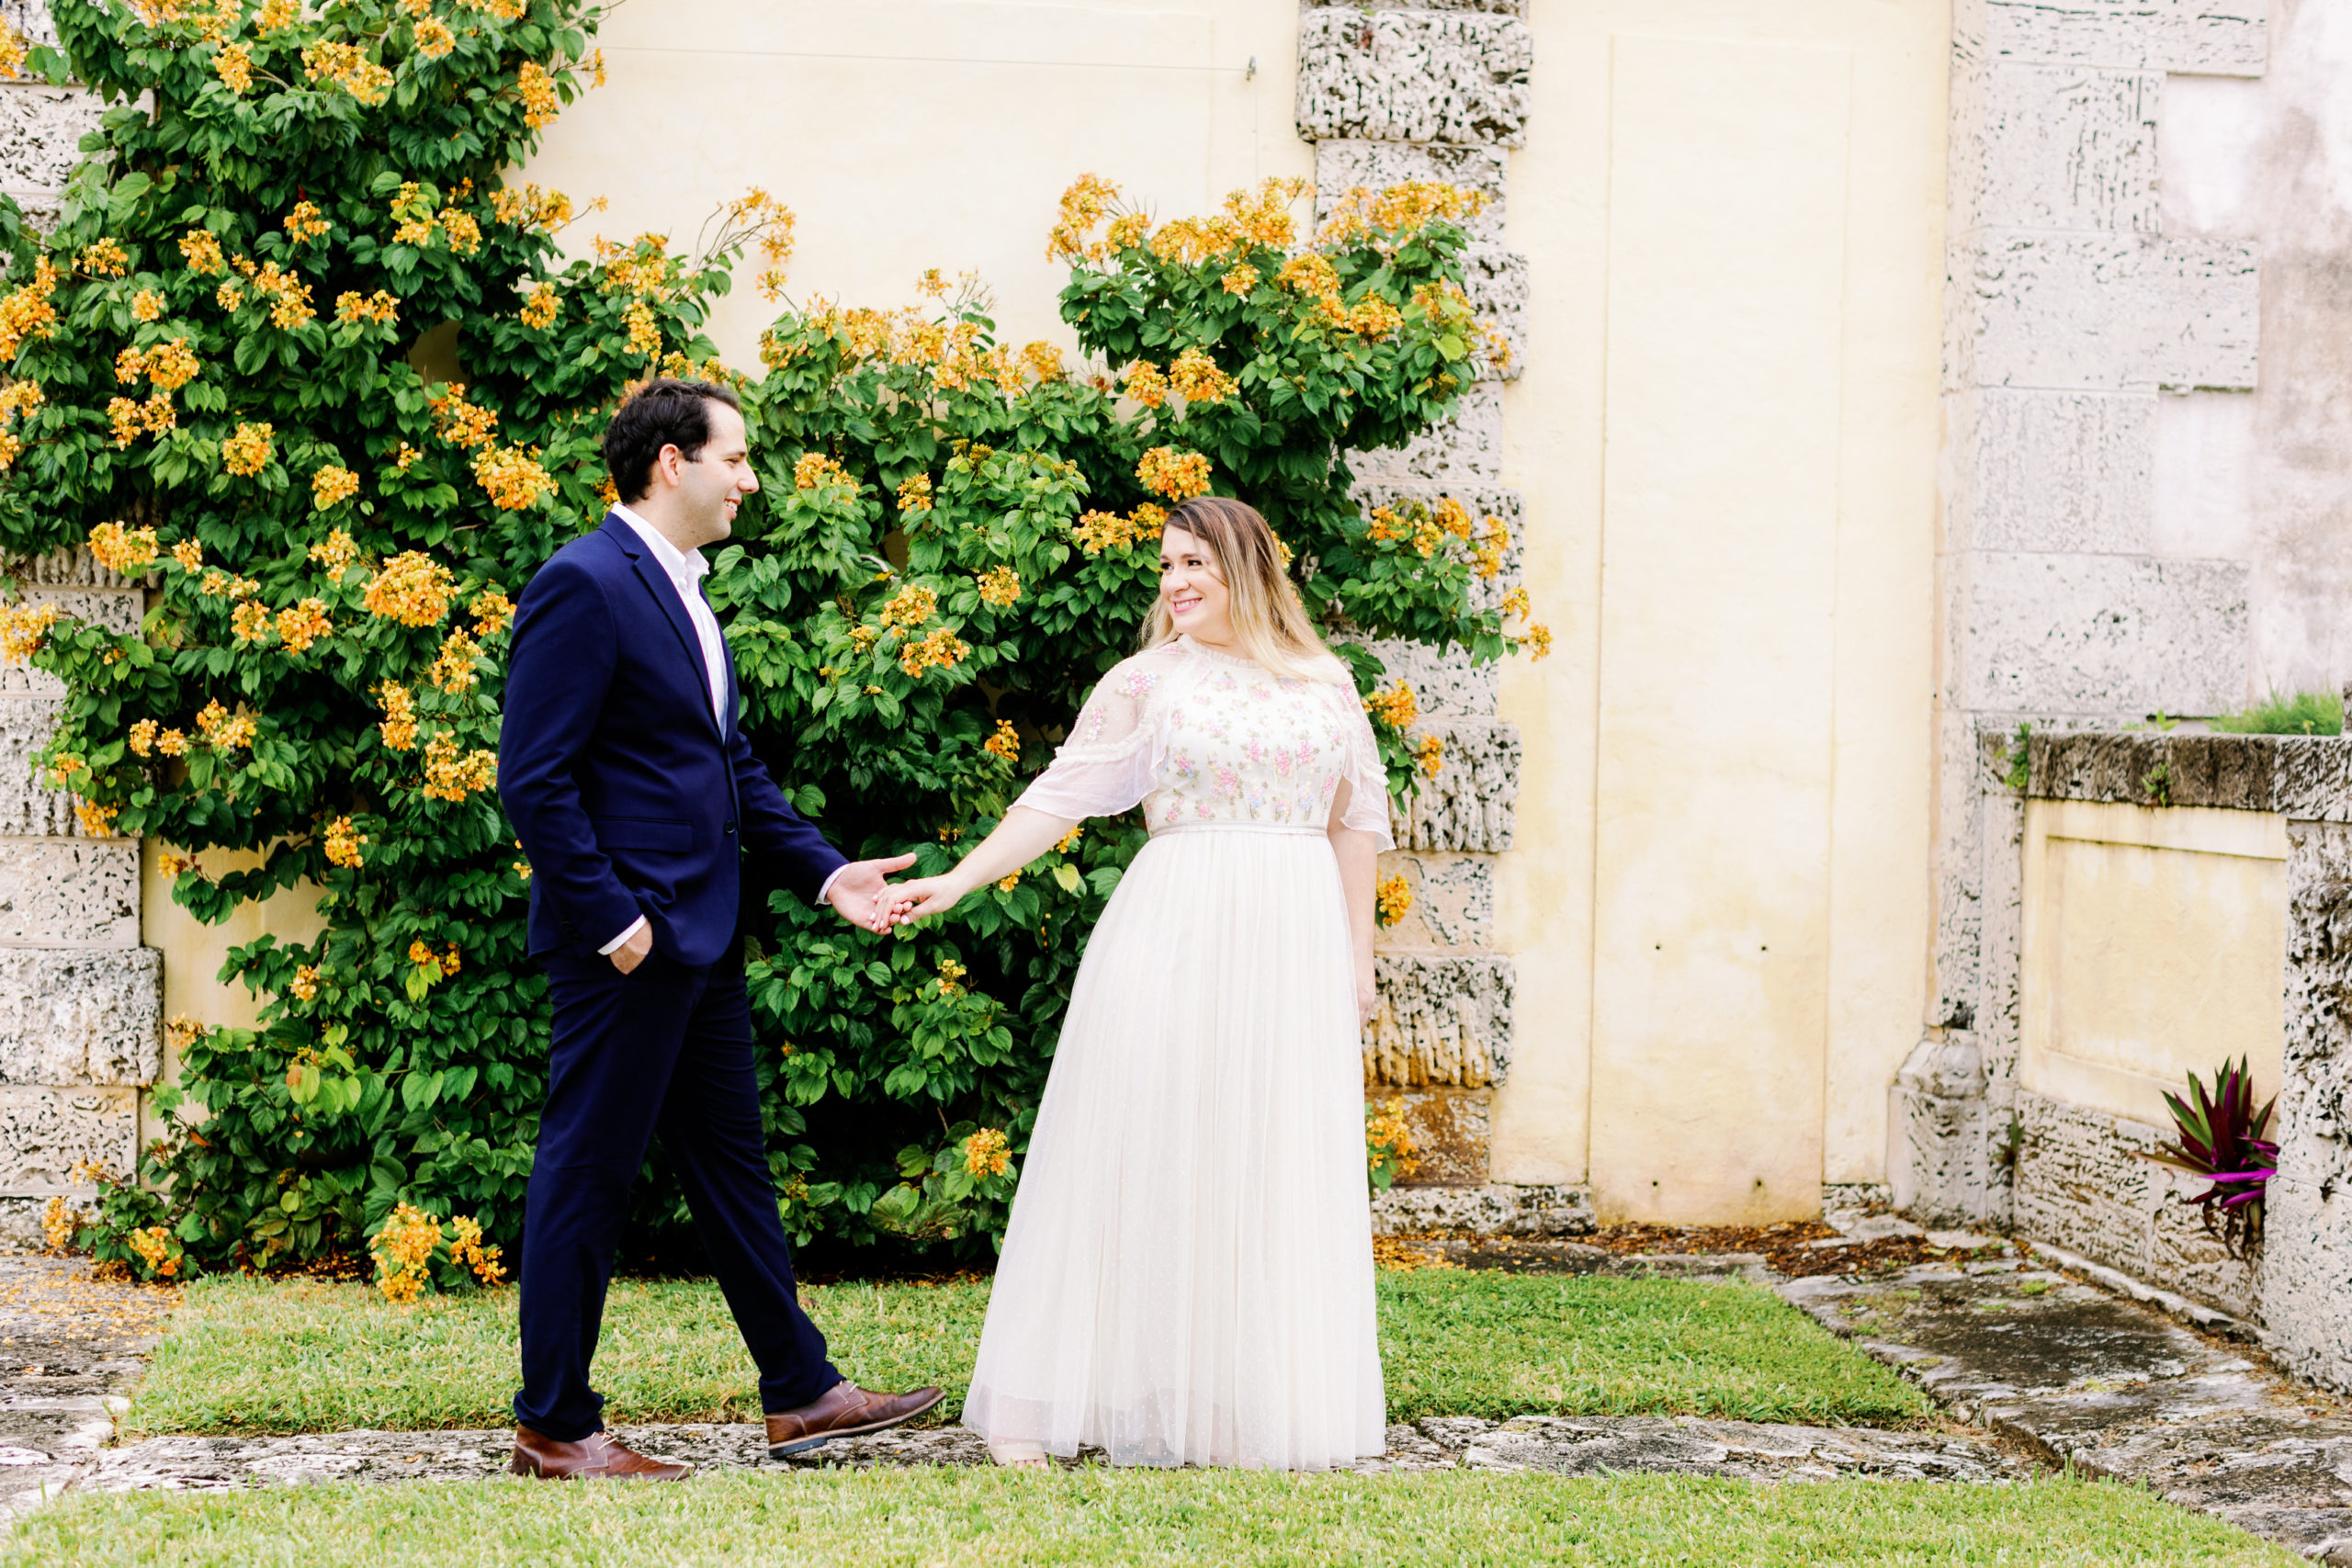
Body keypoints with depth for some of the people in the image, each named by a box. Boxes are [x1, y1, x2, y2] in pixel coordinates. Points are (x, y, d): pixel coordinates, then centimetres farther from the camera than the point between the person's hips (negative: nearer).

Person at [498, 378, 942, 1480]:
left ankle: (800, 1391, 24)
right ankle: (553, 1423, 11)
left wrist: (823, 872, 11)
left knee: (731, 1161, 15)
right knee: (588, 1170, 1)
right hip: (626, 940, -10)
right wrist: (611, 919, -20)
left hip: (702, 935, 10)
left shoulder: (682, 590, 15)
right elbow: (533, 779, -19)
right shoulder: (584, 585, -15)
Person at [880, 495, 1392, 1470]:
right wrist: (953, 883, -5)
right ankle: (1034, 1408, 3)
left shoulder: (1325, 683, 11)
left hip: (1295, 949, 2)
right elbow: (1059, 796, 2)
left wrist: (1359, 954, 10)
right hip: (1176, 938, -2)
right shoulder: (1147, 682, 4)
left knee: (1280, 1173, 3)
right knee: (1140, 1162, -3)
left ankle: (1274, 1415, 11)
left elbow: (1355, 822, 14)